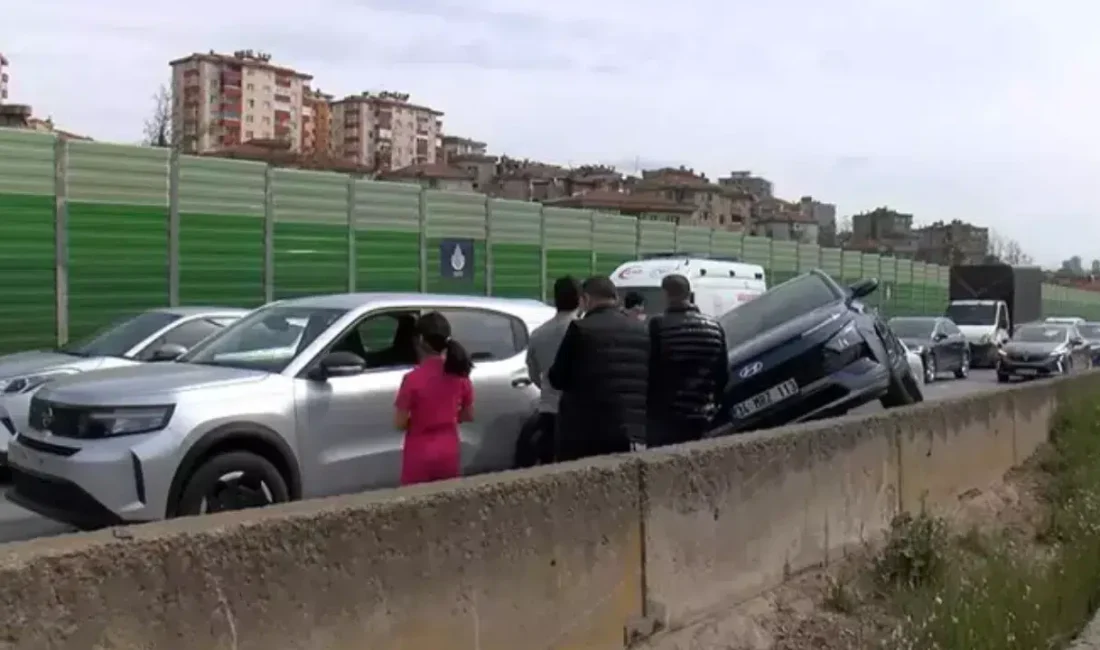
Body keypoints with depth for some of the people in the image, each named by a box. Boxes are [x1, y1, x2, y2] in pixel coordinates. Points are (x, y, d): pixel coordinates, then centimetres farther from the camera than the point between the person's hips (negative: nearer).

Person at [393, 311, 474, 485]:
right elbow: (468, 415, 5)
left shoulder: (413, 379, -19)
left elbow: (400, 423, -12)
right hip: (449, 454, 4)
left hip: (420, 456, -4)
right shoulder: (460, 375, -6)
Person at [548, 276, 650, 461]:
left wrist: (549, 375, 19)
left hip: (585, 431, -5)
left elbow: (558, 379, -2)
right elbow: (651, 378, 15)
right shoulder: (642, 331, 10)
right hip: (631, 431, 5)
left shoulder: (580, 329, -7)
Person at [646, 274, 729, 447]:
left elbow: (649, 371, -9)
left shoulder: (658, 326, -11)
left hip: (665, 416, -5)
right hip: (701, 416, 5)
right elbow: (723, 374, 9)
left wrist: (646, 406, 4)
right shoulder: (714, 327, 6)